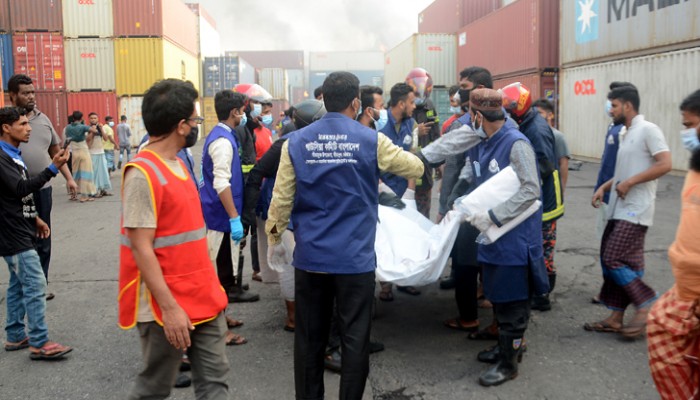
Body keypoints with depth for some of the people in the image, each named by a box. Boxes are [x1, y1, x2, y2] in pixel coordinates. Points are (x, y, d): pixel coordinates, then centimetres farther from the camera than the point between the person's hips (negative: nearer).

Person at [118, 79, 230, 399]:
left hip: (203, 298, 8)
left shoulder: (178, 164, 10)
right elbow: (141, 248, -20)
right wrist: (169, 308, -22)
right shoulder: (142, 173, -18)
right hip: (168, 307, -8)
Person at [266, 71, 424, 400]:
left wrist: (274, 240, 14)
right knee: (355, 339, 8)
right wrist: (403, 157, 31)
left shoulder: (296, 142, -1)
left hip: (310, 256, 3)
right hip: (355, 258, -2)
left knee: (309, 339, 13)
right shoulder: (371, 141, -5)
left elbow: (281, 200, 1)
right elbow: (416, 167, 9)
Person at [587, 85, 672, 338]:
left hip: (635, 211, -9)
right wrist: (604, 187, 12)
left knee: (614, 260, -13)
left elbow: (665, 164, -18)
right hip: (619, 210, 9)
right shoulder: (626, 134, 18)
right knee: (610, 260, 8)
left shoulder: (648, 130, -9)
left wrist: (629, 183, -19)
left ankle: (647, 306, 2)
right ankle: (615, 318, 15)